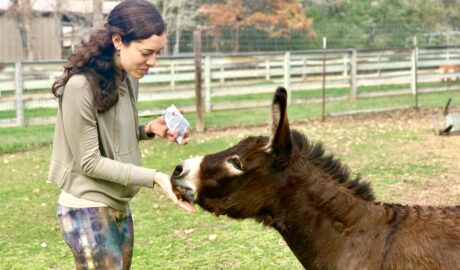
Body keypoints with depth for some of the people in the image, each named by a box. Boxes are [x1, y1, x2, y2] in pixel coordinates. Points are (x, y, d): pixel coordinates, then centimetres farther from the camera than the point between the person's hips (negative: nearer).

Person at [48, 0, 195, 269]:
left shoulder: (128, 79, 3)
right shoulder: (81, 86, -21)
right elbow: (89, 162, -19)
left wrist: (148, 129, -4)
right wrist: (154, 177, -22)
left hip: (119, 207, 8)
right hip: (87, 210, -8)